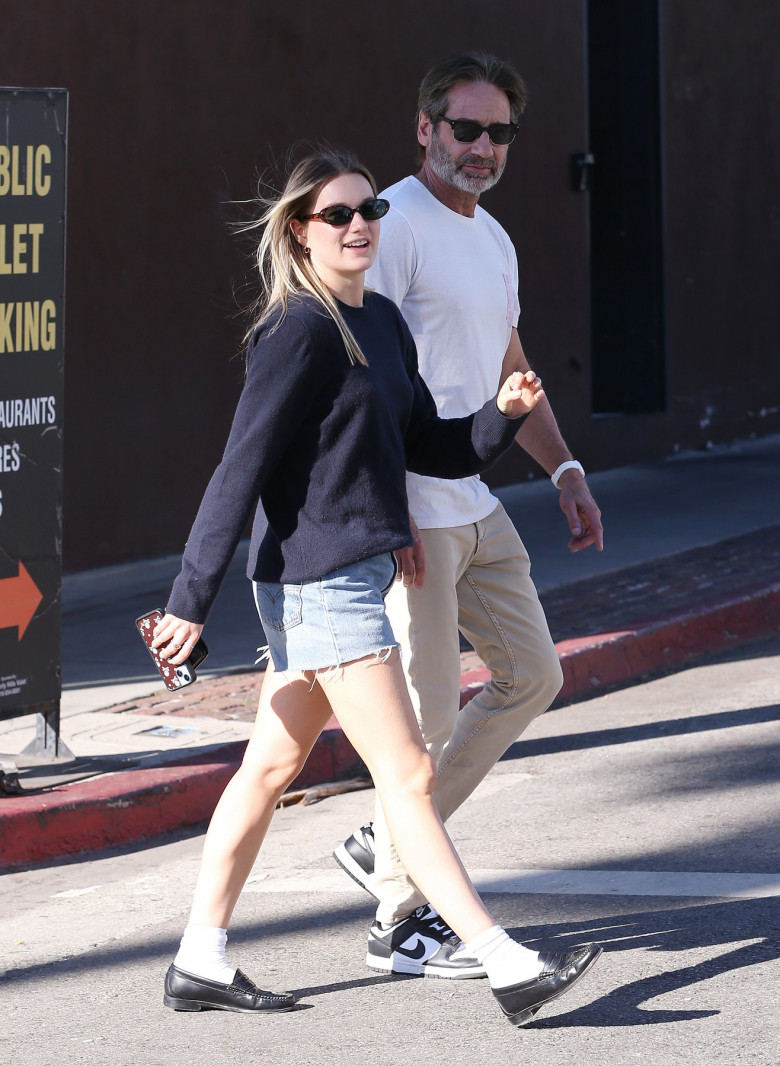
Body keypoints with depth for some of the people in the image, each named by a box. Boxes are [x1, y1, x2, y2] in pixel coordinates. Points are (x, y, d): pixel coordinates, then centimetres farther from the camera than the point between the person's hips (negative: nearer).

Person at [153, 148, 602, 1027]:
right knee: (407, 773, -8)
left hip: (351, 575, 9)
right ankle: (509, 968, -9)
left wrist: (504, 413, -1)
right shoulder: (298, 333, -14)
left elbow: (430, 447, 18)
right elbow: (240, 471, -15)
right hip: (317, 582, -9)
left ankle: (200, 962, 21)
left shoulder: (383, 322, 12)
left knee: (273, 764, 13)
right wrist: (190, 601, -15)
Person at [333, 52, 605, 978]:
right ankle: (402, 922, 4)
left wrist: (565, 470, 16)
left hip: (477, 505, 9)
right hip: (412, 515, -9)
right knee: (428, 713, -6)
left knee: (532, 676, 12)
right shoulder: (395, 224, -12)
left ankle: (386, 844, 19)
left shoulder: (493, 240, 17)